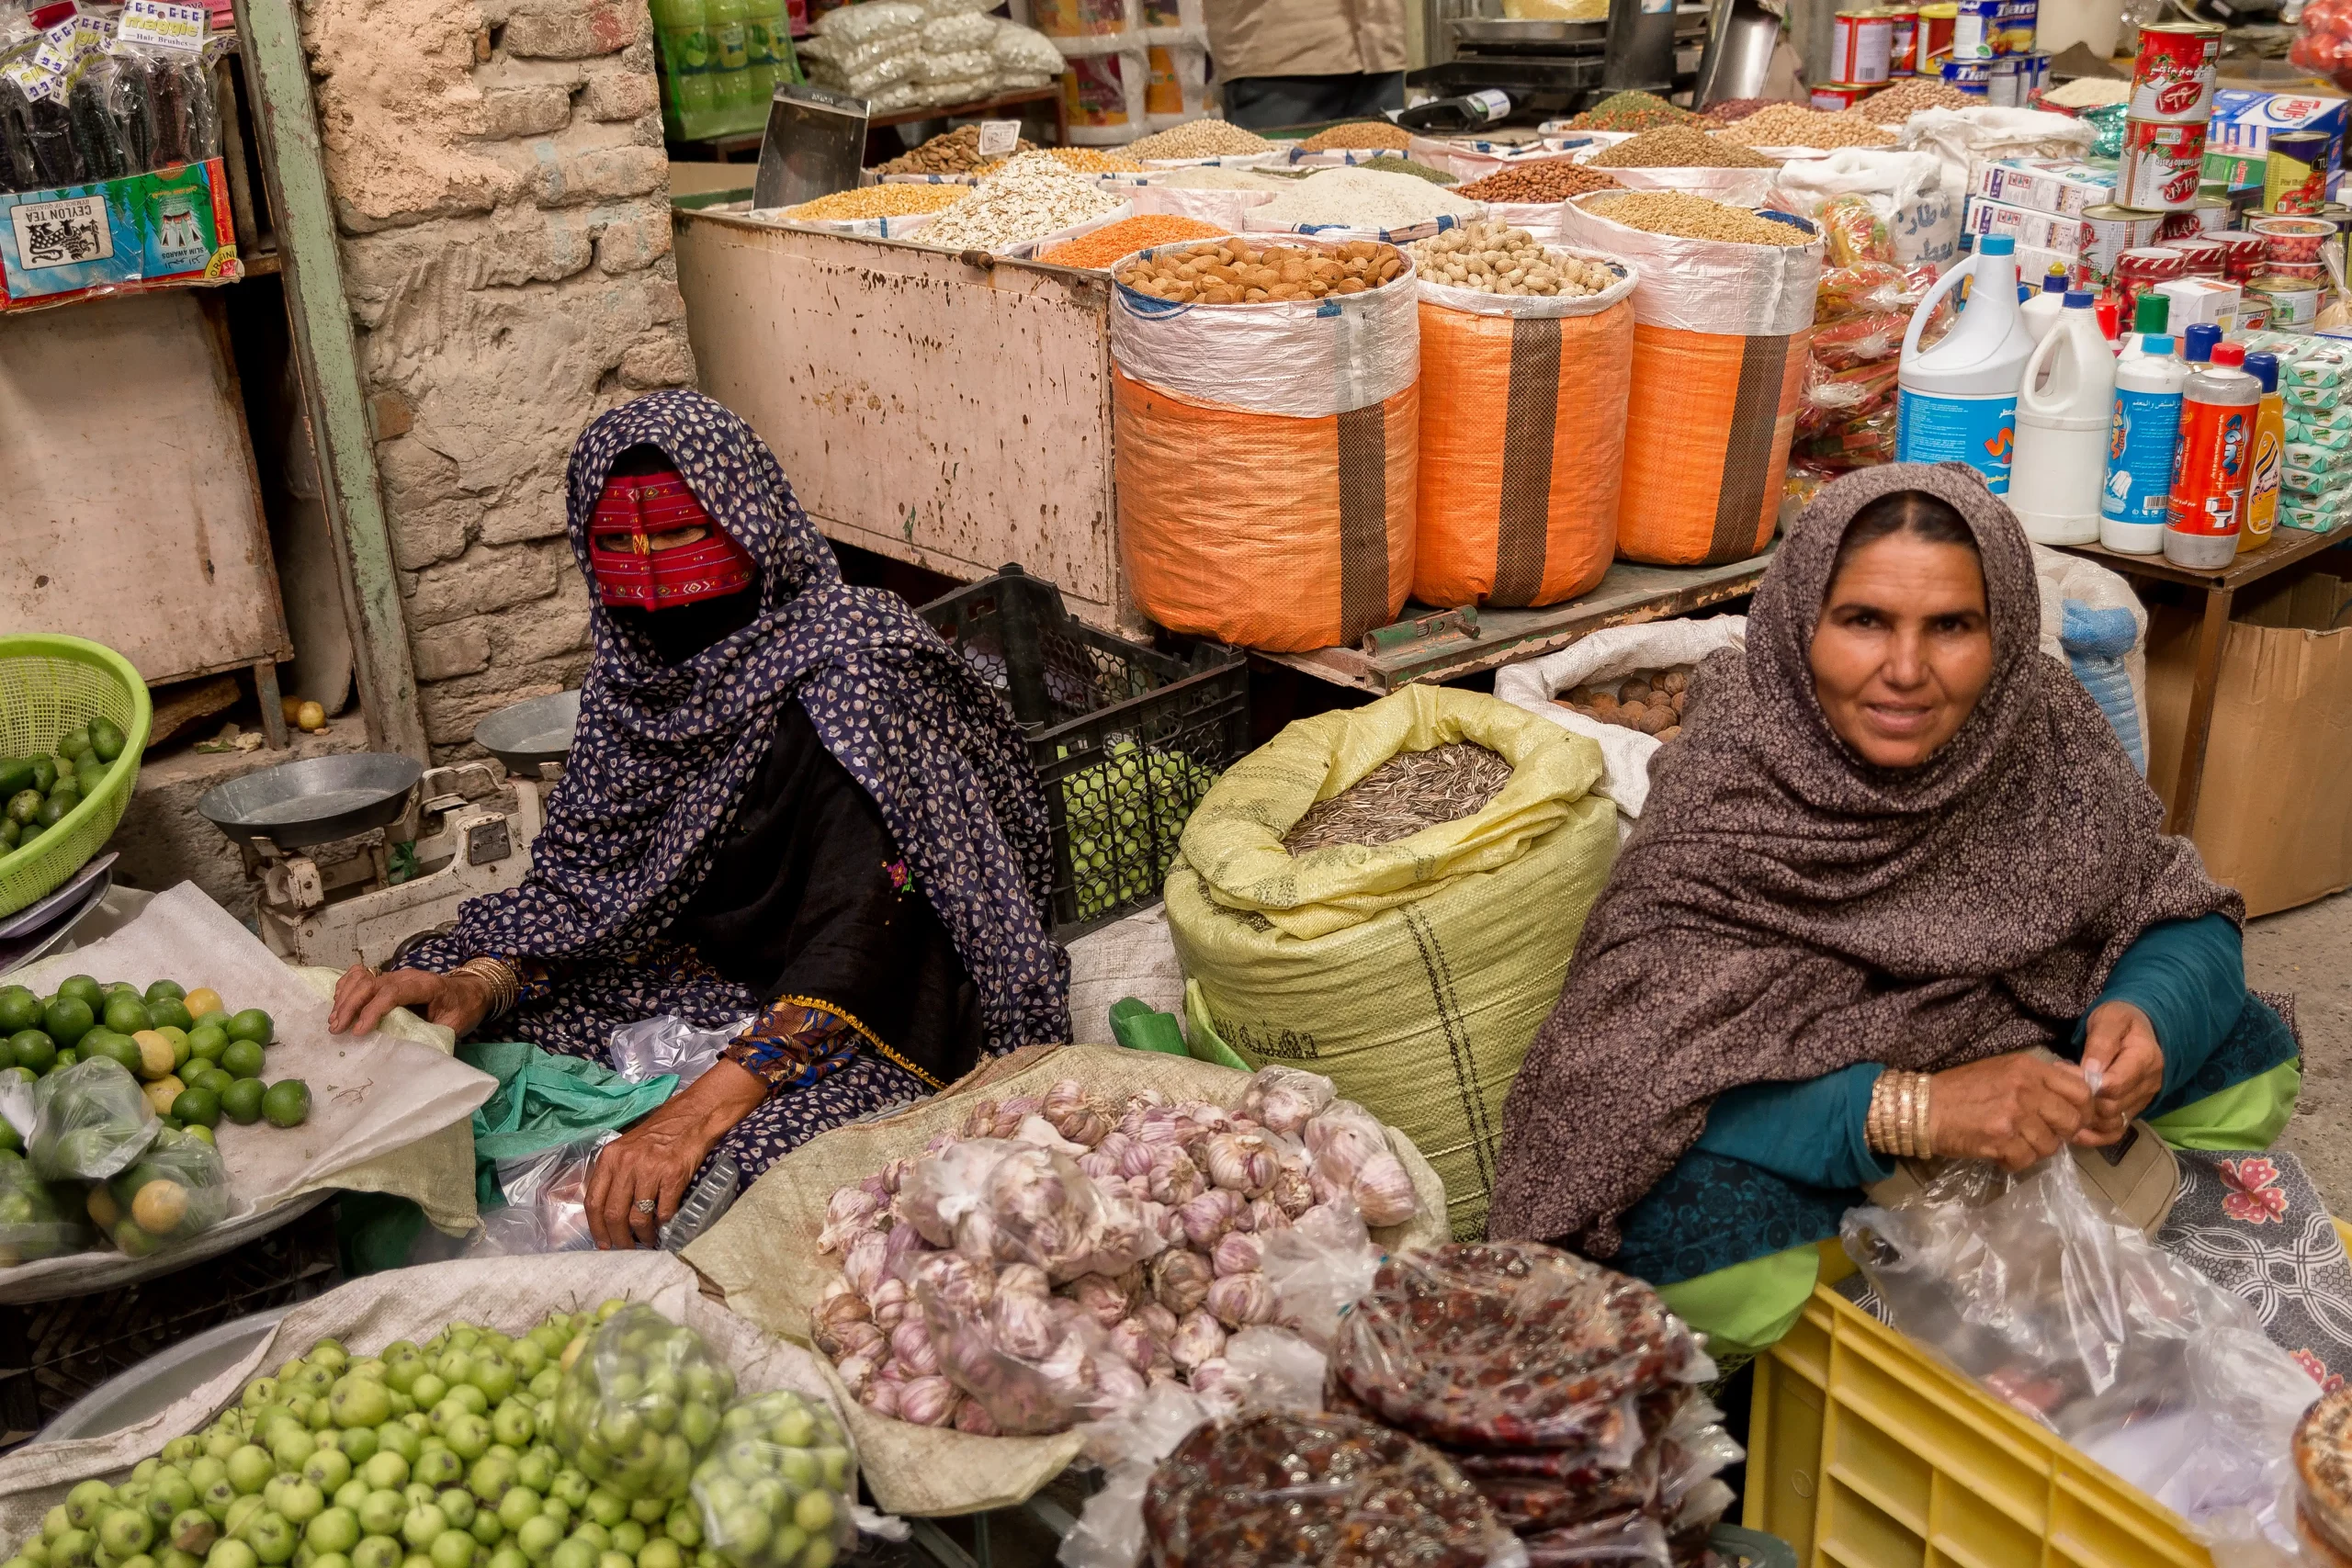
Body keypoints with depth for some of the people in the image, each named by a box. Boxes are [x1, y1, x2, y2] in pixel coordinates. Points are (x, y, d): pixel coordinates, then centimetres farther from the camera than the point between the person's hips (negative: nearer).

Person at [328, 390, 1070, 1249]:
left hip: (877, 1027, -7)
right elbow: (586, 874, 5)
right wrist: (477, 985, -16)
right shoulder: (640, 675, 1)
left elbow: (858, 936, -29)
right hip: (706, 983, 7)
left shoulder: (847, 673, -21)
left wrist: (697, 1113, -39)